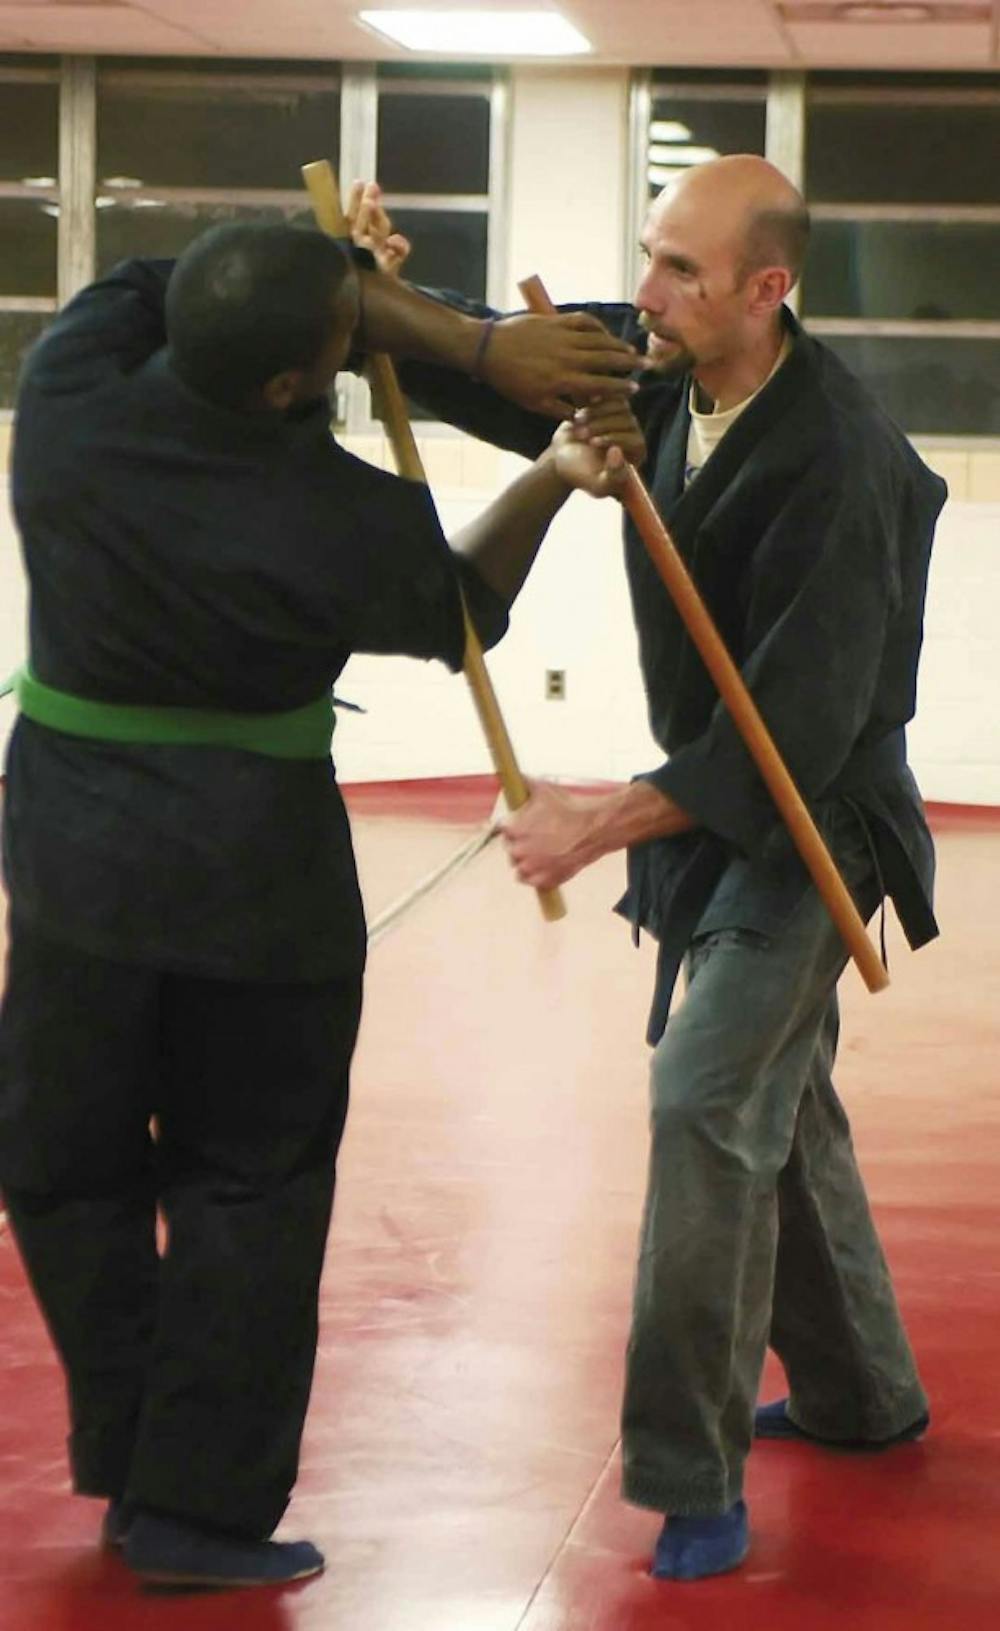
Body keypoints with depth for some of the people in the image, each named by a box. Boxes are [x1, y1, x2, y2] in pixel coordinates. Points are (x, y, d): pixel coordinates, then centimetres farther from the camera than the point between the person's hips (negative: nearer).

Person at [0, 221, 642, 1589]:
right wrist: (551, 483, 7)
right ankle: (202, 1511, 15)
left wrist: (479, 348, -2)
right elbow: (459, 616, 4)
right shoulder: (354, 521, -19)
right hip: (255, 880, -2)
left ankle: (127, 1473, 25)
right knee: (250, 1187, 11)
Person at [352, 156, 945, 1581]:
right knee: (781, 1104, 19)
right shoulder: (659, 371, -7)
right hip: (712, 797, 8)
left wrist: (608, 823, -30)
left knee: (709, 1105, -18)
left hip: (811, 821, -8)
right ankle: (862, 1396, 38)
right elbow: (490, 365, 2)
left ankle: (694, 1479, -8)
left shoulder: (839, 467, -30)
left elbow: (799, 730, -29)